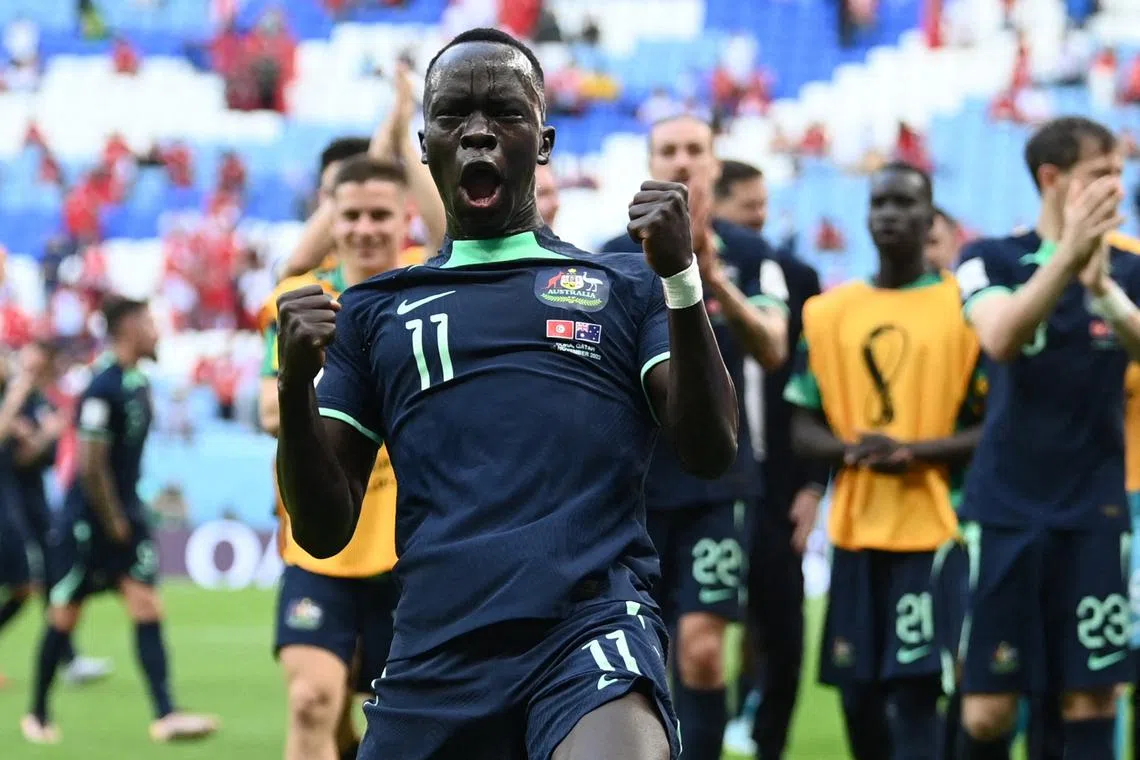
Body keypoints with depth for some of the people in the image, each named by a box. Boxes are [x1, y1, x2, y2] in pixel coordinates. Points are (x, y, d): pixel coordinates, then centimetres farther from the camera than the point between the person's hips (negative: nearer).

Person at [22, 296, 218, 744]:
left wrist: (128, 514, 15)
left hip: (124, 516, 7)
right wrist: (114, 522, -14)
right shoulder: (104, 387, -20)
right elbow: (90, 464, -22)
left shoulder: (138, 383, 7)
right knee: (65, 614, 4)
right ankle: (38, 715, 20)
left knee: (146, 606, -5)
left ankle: (165, 715, -12)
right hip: (88, 519, -7)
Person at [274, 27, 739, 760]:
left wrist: (682, 279, -9)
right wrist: (295, 386, -3)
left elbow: (711, 453, 2)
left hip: (593, 620, -3)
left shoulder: (623, 286, 15)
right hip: (434, 654, 3)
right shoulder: (373, 312, 19)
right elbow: (325, 530, 15)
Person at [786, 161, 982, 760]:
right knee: (858, 695, 7)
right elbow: (802, 429, 12)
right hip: (855, 530, 4)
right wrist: (851, 450, -10)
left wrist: (915, 452, -17)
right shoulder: (828, 312, 11)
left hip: (935, 529, -4)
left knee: (915, 696, -11)